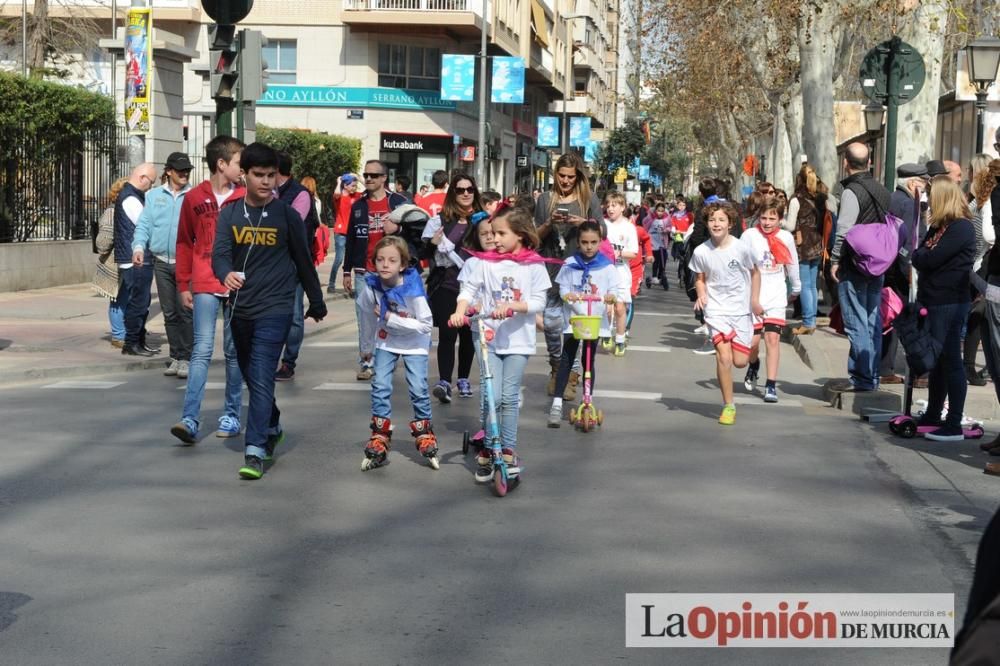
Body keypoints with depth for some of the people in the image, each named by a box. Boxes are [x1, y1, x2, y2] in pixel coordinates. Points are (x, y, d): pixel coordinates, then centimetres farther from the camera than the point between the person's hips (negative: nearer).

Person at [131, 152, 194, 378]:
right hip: (162, 262, 4)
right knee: (169, 314, 10)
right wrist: (139, 246, -9)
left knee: (186, 312, -6)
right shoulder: (154, 196, 12)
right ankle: (176, 357, 19)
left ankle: (186, 359, 0)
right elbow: (143, 224, 8)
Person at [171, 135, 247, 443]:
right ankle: (190, 419, -10)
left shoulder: (246, 199, 3)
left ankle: (231, 416, 18)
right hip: (205, 287, -1)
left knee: (234, 352, 8)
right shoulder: (194, 199, 3)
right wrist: (183, 285, 6)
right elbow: (184, 244, 8)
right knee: (202, 350, -8)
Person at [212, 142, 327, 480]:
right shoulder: (230, 214, 4)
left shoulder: (287, 215, -3)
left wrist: (317, 303, 12)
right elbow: (220, 253, -9)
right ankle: (272, 427, 39)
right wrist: (226, 274, -32)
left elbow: (304, 260, 5)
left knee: (262, 379, -12)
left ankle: (255, 451, -13)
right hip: (240, 308, 4)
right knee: (251, 376, 17)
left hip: (274, 309, -4)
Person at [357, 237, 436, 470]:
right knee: (380, 387, -7)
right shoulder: (371, 286, -17)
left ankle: (425, 436, 13)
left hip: (414, 344, -3)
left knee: (418, 388, -8)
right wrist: (367, 346, 14)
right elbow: (367, 318, 1)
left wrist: (390, 317, -28)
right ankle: (379, 440, 4)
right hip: (385, 342, 3)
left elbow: (425, 324, -25)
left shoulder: (413, 290, -28)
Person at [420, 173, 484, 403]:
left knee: (468, 334, 11)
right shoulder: (440, 221, 1)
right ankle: (444, 381, -17)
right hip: (446, 285, -2)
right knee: (447, 334, -11)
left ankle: (463, 379, 26)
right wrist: (433, 243, -16)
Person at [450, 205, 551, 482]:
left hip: (518, 340, -1)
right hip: (489, 337, 1)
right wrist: (460, 311, -19)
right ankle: (487, 450, 10)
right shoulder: (485, 262, 2)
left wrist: (510, 306, -22)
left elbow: (538, 301, -7)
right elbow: (469, 290, -1)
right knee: (492, 397, -6)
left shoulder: (533, 265, -2)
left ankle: (508, 449, 13)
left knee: (509, 398, 1)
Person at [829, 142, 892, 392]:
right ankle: (872, 375, 17)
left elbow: (843, 230, -19)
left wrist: (835, 260, -11)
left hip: (854, 266, -8)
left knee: (856, 324, -4)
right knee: (873, 322, 11)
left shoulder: (853, 191, -14)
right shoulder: (882, 191, 11)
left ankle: (862, 378, -3)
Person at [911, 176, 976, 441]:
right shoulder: (939, 225, 15)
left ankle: (954, 426, -1)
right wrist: (919, 255, -10)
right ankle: (932, 416, 27)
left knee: (950, 362, -5)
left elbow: (929, 259, -20)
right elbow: (922, 256, 10)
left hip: (950, 304, -9)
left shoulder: (961, 228, -15)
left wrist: (915, 253, -1)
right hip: (934, 301, 9)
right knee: (937, 362, 16)